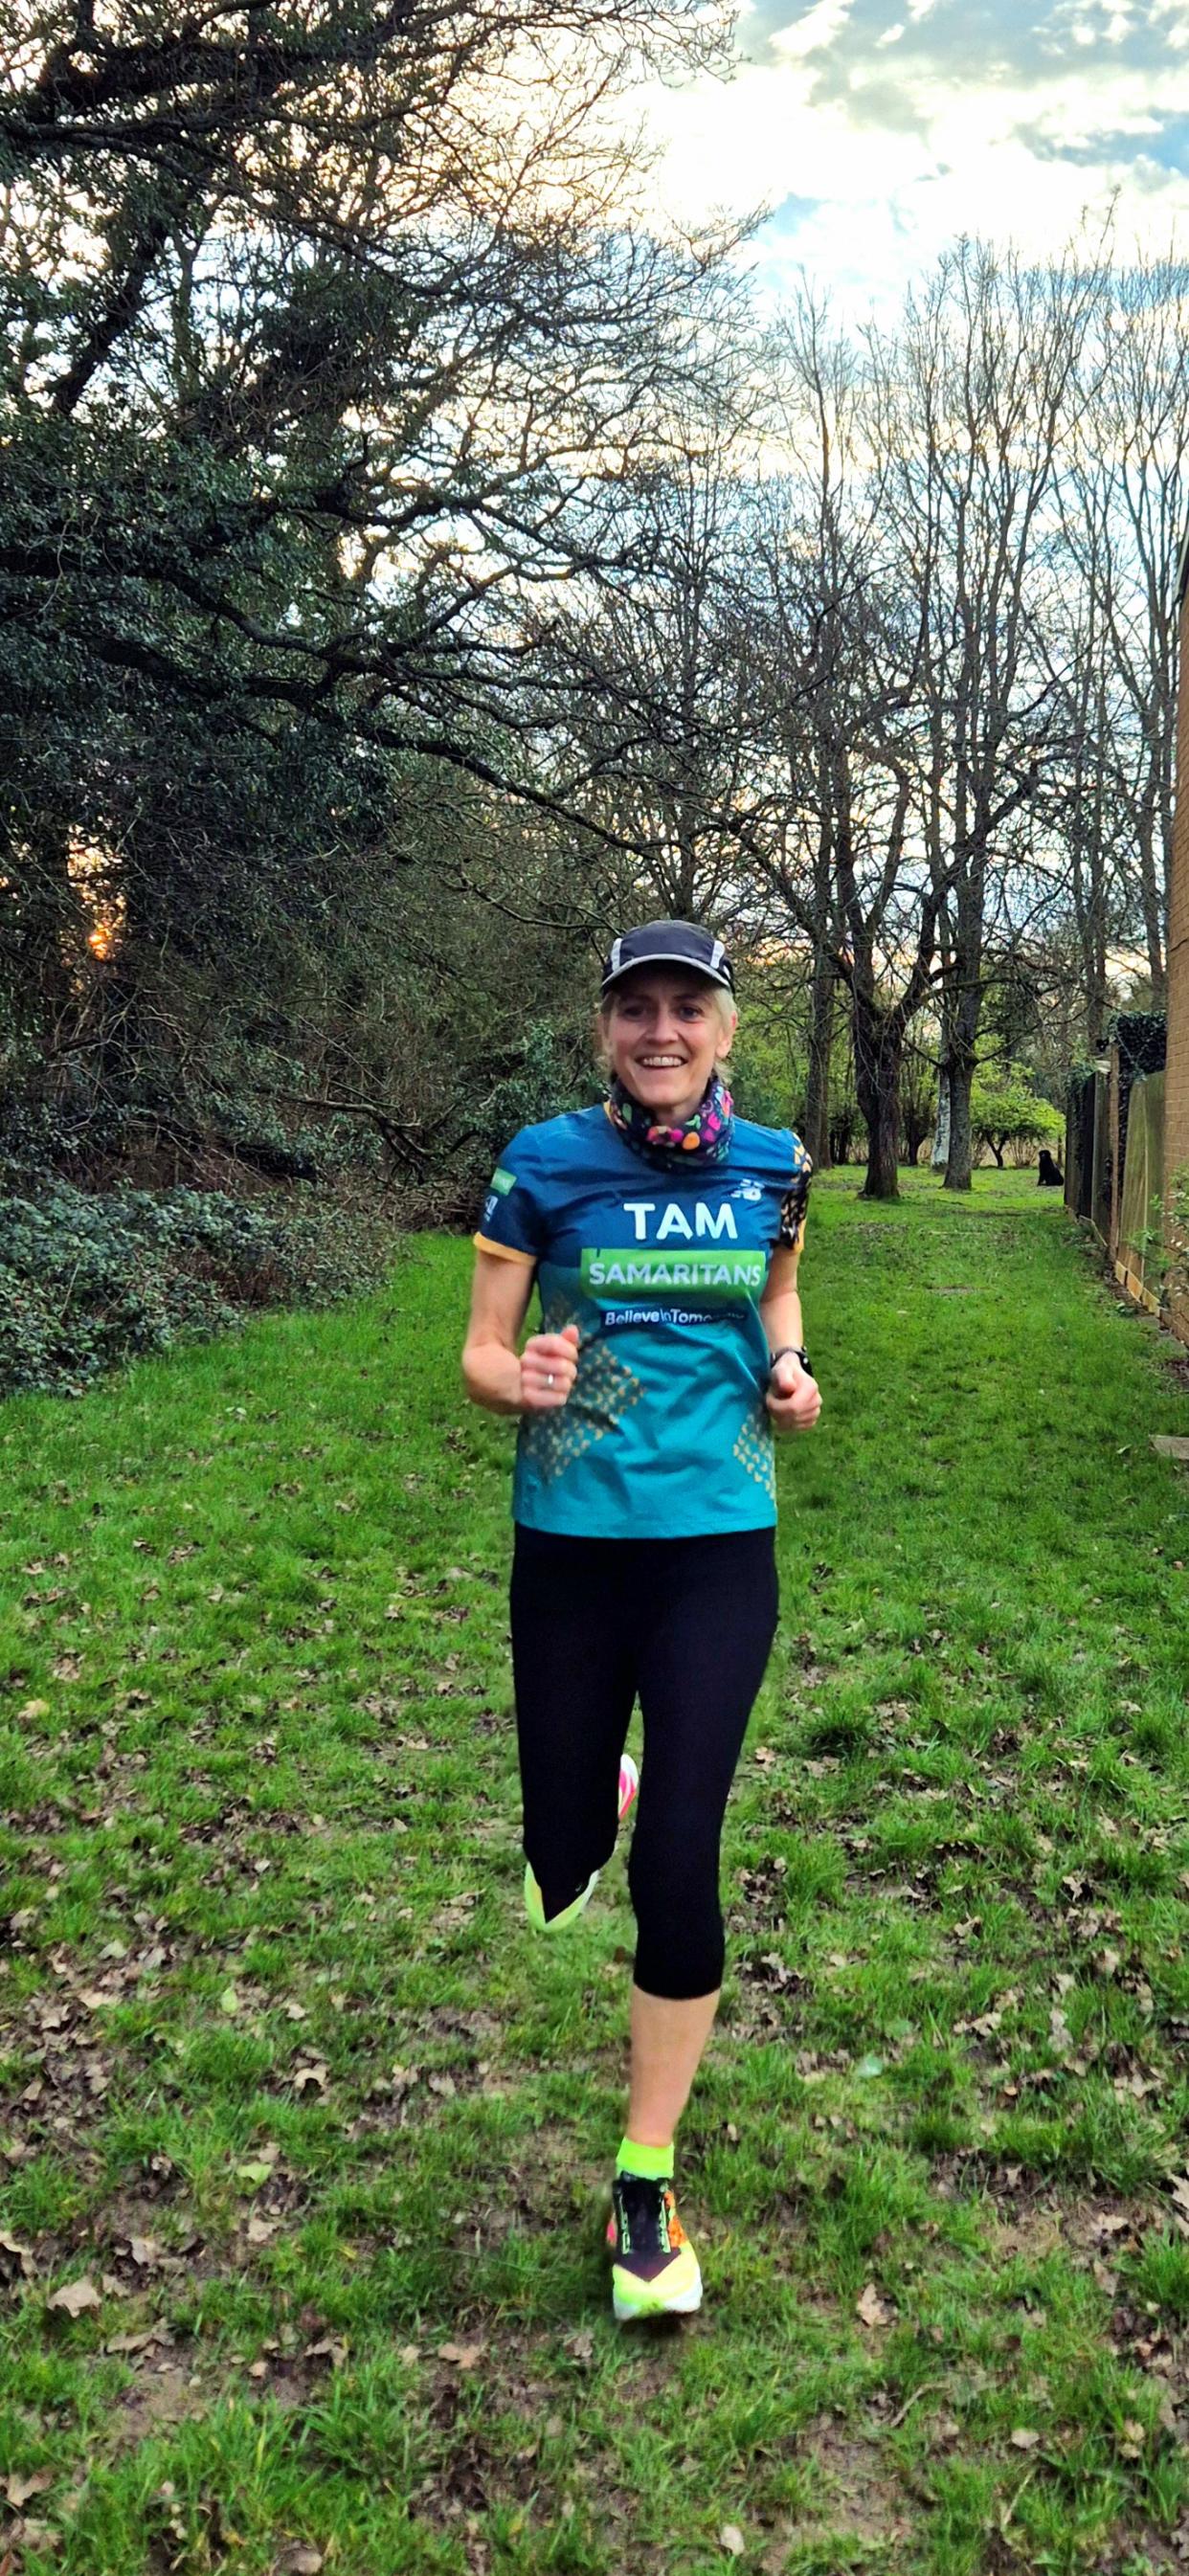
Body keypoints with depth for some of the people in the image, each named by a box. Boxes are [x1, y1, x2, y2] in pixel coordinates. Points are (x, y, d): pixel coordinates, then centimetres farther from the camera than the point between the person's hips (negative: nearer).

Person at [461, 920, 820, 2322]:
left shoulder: (771, 1164, 0)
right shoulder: (545, 1161, -6)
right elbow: (479, 1351, -3)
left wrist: (789, 1372, -2)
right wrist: (521, 1379, -26)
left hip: (718, 1546, 0)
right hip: (571, 1547, 0)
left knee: (678, 1864, -4)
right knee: (563, 1867, 11)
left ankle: (646, 2183, 17)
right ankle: (597, 1791, 52)